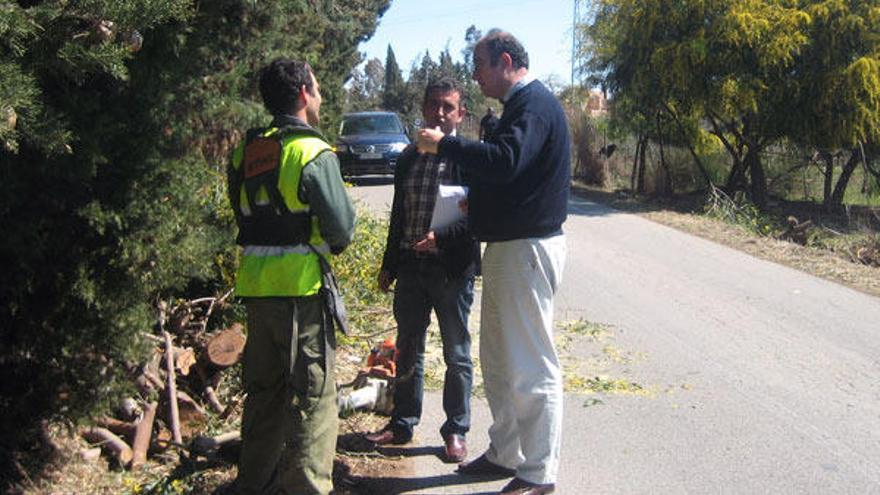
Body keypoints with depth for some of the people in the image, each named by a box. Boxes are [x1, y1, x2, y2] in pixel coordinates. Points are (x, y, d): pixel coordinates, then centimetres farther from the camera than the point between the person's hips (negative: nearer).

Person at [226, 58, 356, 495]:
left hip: (254, 284, 7)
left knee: (264, 389, 19)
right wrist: (335, 241, 7)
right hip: (299, 286, -7)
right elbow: (341, 228, -13)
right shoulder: (313, 152, -11)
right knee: (313, 395, 2)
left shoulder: (245, 152, 10)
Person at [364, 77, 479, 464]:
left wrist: (441, 237, -27)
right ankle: (402, 424, 29)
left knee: (456, 355, 8)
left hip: (452, 269, -5)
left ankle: (456, 431, 21)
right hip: (410, 268, 5)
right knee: (407, 350, 15)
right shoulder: (408, 158, 10)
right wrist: (389, 265, 16)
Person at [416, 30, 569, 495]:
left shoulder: (535, 104, -14)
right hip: (506, 247, 11)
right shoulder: (520, 104, 18)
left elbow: (505, 161, -30)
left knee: (532, 368, -3)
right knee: (497, 361, 18)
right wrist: (474, 204, 10)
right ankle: (505, 453, 30)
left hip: (528, 249, -11)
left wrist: (444, 144, -20)